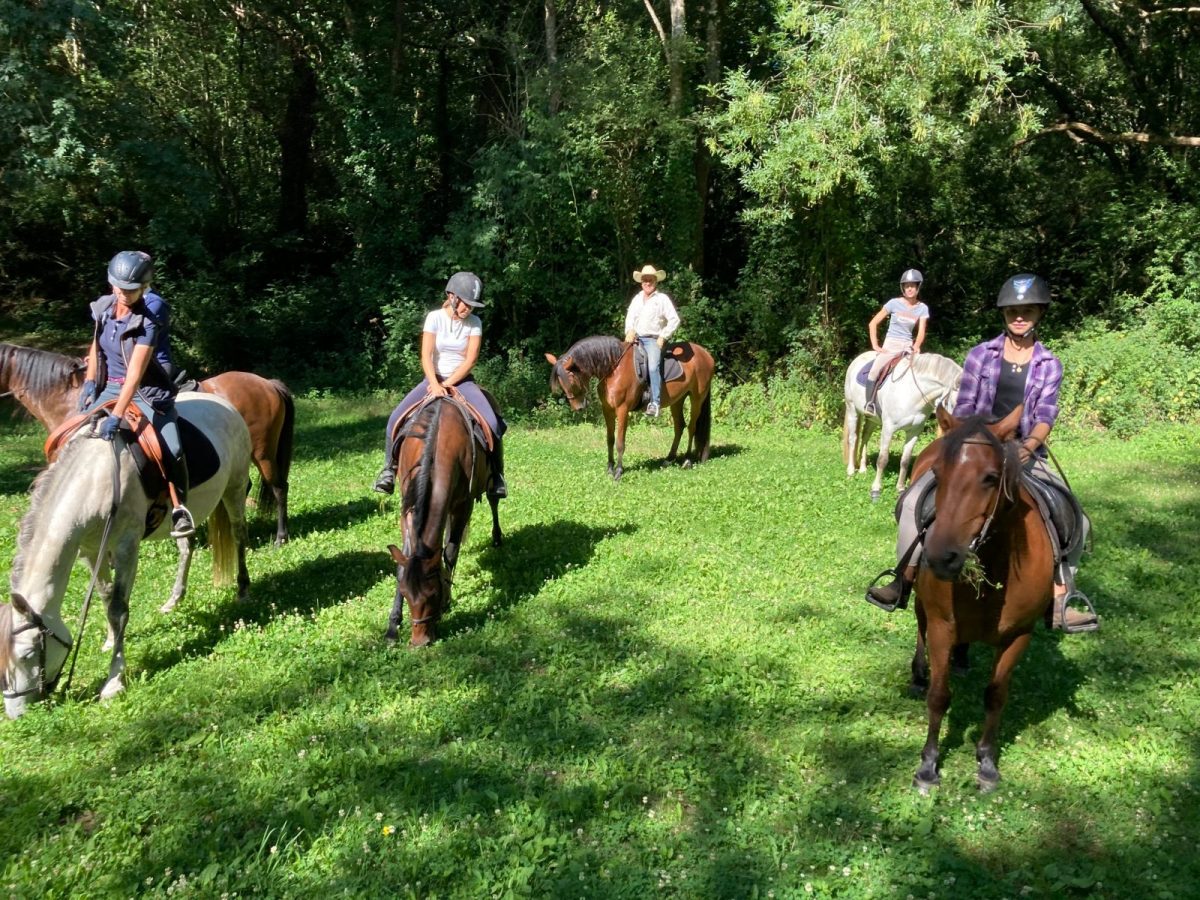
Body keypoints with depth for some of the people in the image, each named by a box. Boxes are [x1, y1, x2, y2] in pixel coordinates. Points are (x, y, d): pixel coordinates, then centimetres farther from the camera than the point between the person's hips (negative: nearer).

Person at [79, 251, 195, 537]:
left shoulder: (150, 319, -21)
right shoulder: (103, 307, -2)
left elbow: (135, 372, -28)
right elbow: (96, 346, 16)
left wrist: (117, 416, -35)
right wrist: (89, 382, 2)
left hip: (148, 392, -6)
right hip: (111, 388, 6)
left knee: (171, 449, -23)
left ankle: (180, 510, -8)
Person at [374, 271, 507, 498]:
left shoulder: (474, 323, -3)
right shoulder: (435, 317, -6)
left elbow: (470, 360, -9)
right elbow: (426, 357, -13)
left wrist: (448, 384, -17)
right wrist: (435, 385, -26)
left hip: (461, 381, 0)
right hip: (434, 379, 0)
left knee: (492, 424, -23)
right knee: (396, 418, -18)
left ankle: (496, 473, -4)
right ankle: (390, 467, 3)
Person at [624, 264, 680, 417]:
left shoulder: (662, 298, 0)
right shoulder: (637, 298, 16)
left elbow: (674, 320, -4)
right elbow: (629, 317, 17)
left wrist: (663, 337, -10)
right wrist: (629, 331, -3)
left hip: (654, 340, -6)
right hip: (636, 339, 6)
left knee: (653, 367, -27)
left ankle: (655, 403, -30)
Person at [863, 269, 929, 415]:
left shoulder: (923, 308, 4)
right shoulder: (894, 303, -3)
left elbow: (921, 332, -2)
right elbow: (873, 324, -1)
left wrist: (916, 346, -23)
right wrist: (875, 345, -9)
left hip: (908, 346, 4)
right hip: (890, 345, -3)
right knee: (874, 372, -26)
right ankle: (869, 403, -16)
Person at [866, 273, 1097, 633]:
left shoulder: (1050, 365, 6)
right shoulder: (980, 354, 4)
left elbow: (1045, 415, -5)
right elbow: (964, 409, 3)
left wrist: (1029, 445, -25)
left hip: (1025, 454, 1)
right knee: (916, 497, -18)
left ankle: (1060, 602, -2)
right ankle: (905, 580, -5)